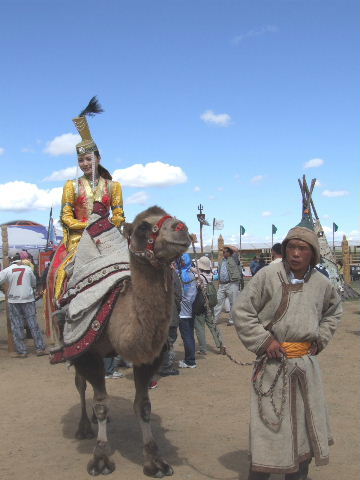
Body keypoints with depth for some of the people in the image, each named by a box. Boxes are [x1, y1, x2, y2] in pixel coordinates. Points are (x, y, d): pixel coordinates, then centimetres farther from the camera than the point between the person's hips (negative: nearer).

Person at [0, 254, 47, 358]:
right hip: (28, 299, 1)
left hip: (14, 300, -1)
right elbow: (34, 283, 13)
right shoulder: (28, 269, 3)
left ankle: (21, 351, 6)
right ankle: (40, 348, 7)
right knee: (33, 324, 6)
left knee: (16, 326, 6)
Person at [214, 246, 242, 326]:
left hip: (232, 284, -6)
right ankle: (214, 319, 13)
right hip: (222, 285, 6)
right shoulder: (221, 262, 16)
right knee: (218, 302, 7)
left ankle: (232, 320, 14)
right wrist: (219, 282, 19)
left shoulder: (234, 260, -2)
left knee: (233, 303, 3)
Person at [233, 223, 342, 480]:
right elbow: (242, 311, -7)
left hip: (307, 364, 5)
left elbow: (334, 310, 23)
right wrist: (264, 341, -12)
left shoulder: (321, 283, 2)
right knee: (269, 424, 0)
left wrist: (322, 338, 11)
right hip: (273, 363, -5)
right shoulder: (268, 275, -12)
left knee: (305, 422, 16)